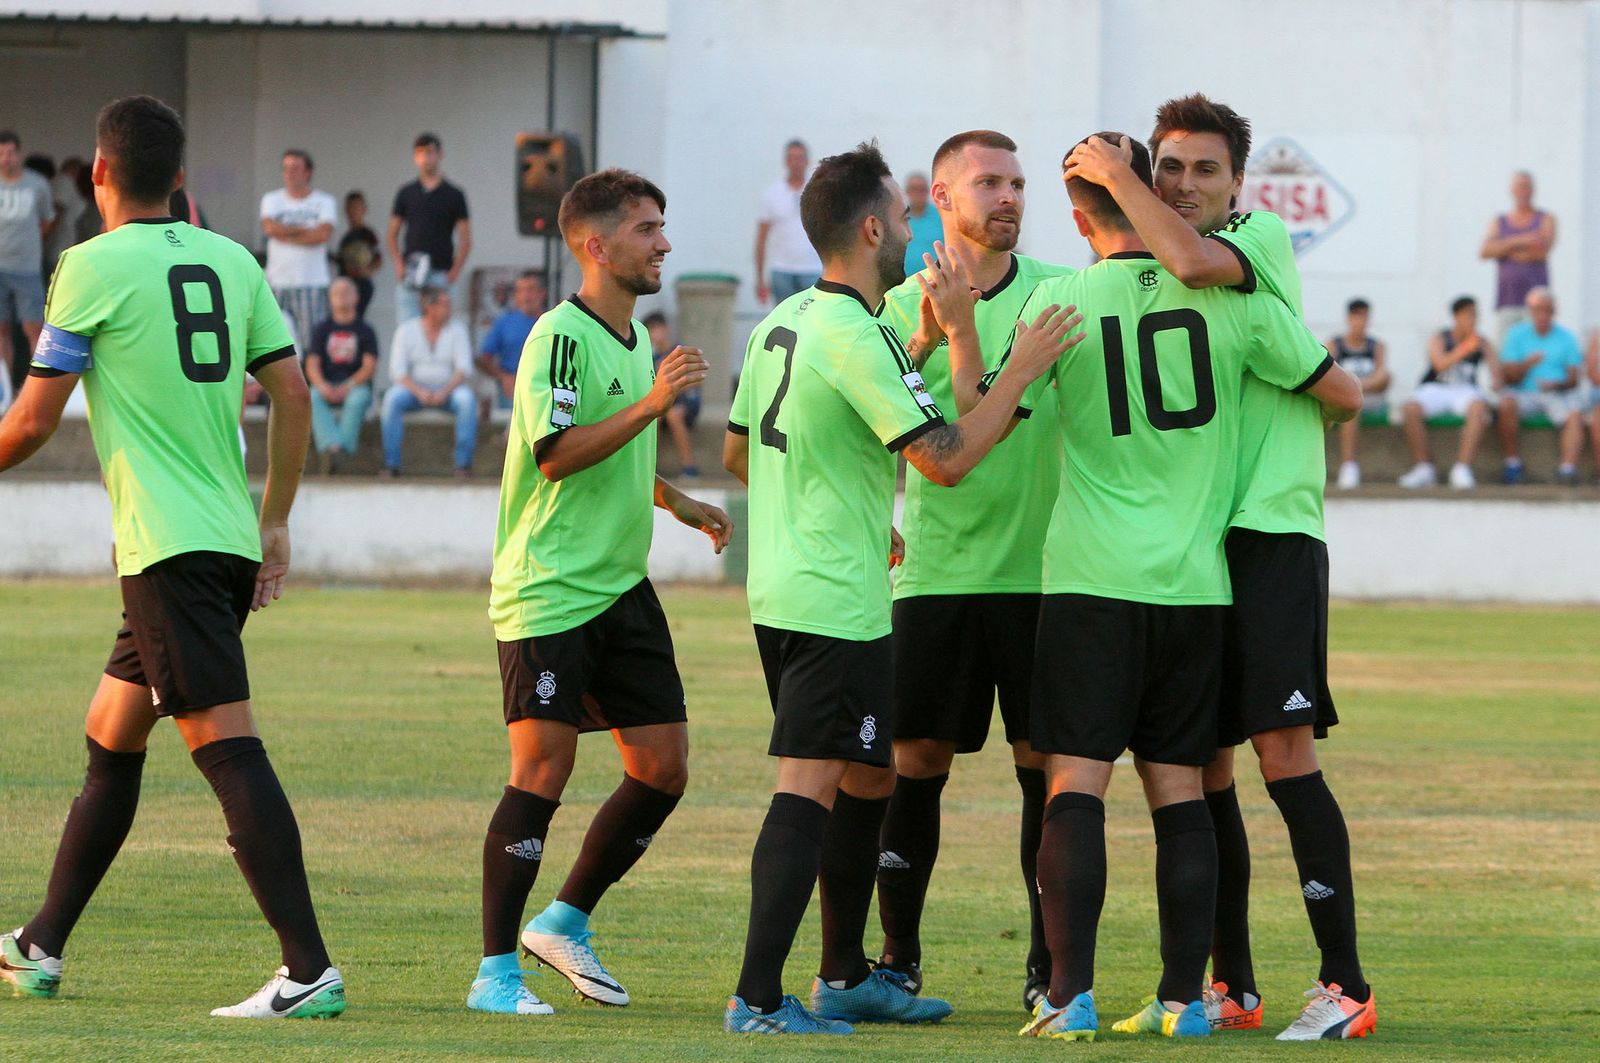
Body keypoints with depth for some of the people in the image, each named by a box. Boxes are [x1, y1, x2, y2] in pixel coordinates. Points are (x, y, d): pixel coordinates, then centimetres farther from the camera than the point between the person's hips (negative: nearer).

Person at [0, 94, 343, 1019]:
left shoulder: (93, 267, -6)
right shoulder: (231, 261, 12)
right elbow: (294, 394, 10)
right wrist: (276, 524, 18)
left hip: (169, 550, -8)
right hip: (233, 542, 8)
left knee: (228, 746, -14)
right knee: (111, 737, 20)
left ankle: (311, 971, -23)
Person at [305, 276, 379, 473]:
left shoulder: (365, 330, 9)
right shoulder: (321, 329, 14)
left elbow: (370, 366, -1)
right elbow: (312, 365, 5)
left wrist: (348, 387, -17)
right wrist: (323, 386, -16)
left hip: (356, 385, -1)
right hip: (326, 385, 1)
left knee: (358, 400, -36)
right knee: (313, 398, -32)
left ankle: (343, 447, -44)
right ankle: (331, 445, -49)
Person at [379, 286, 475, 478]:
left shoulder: (457, 330, 3)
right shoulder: (406, 331, 1)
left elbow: (463, 368, -4)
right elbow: (398, 371, -6)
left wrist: (444, 392, -21)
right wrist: (419, 392, -22)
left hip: (448, 389, 0)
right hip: (414, 388, 0)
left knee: (467, 399, -32)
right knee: (393, 398, -32)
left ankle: (464, 462, -28)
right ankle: (391, 464, -29)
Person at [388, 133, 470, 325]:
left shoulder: (454, 195, 4)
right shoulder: (406, 193, 10)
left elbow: (465, 240, 4)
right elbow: (392, 235, 12)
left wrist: (454, 272, -9)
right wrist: (398, 265, -3)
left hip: (441, 275, -1)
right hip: (410, 275, 1)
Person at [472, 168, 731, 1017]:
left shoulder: (635, 339, 16)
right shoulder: (561, 335, -13)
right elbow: (556, 452, -24)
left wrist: (681, 504, 23)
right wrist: (653, 404, -26)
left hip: (622, 589, 9)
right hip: (548, 590, -9)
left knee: (663, 768, 4)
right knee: (543, 770, -10)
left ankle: (565, 921, 19)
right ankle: (496, 971, -4)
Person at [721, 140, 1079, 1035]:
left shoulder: (784, 322, 12)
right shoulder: (857, 338, -17)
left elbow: (740, 451, 22)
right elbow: (947, 458, -20)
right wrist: (1020, 371, -11)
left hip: (781, 587, 10)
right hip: (837, 604, -10)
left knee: (868, 778, 20)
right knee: (811, 788, -12)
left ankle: (847, 976, 27)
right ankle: (760, 999, -17)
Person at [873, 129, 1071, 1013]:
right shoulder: (903, 308, 5)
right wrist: (921, 344, -19)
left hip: (1040, 568, 0)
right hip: (937, 570, 0)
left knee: (1049, 767, 0)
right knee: (916, 763, 2)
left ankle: (1050, 964, 8)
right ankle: (898, 956, 13)